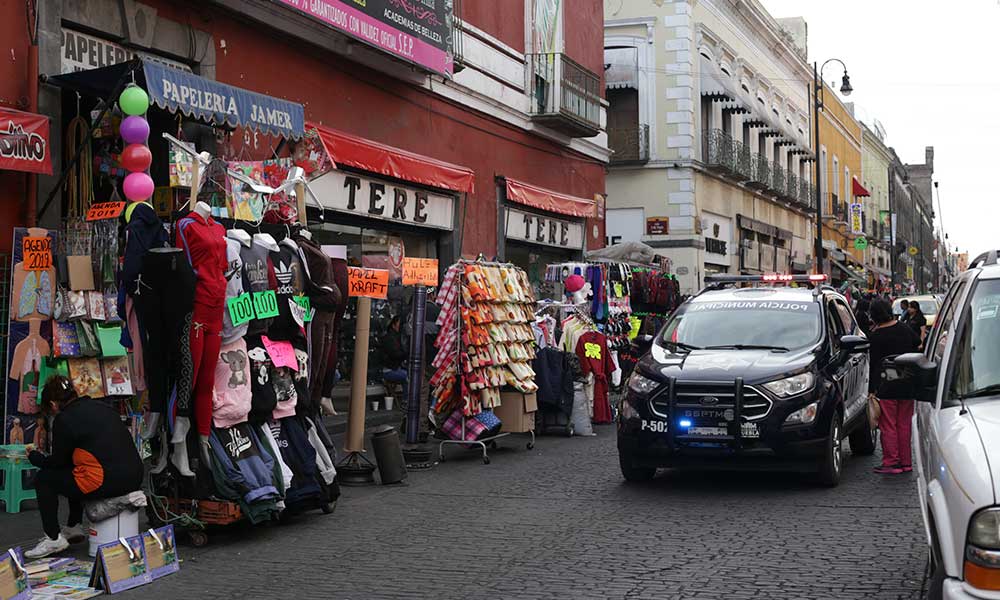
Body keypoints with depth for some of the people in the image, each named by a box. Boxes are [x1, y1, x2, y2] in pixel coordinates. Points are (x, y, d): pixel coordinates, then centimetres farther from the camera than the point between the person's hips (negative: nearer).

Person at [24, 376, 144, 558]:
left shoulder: (64, 419, -5)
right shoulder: (99, 407, 18)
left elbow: (58, 461, 5)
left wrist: (34, 456, 25)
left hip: (109, 482, -9)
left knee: (44, 479, 11)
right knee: (71, 472, 32)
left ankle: (53, 538, 13)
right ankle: (73, 527, 38)